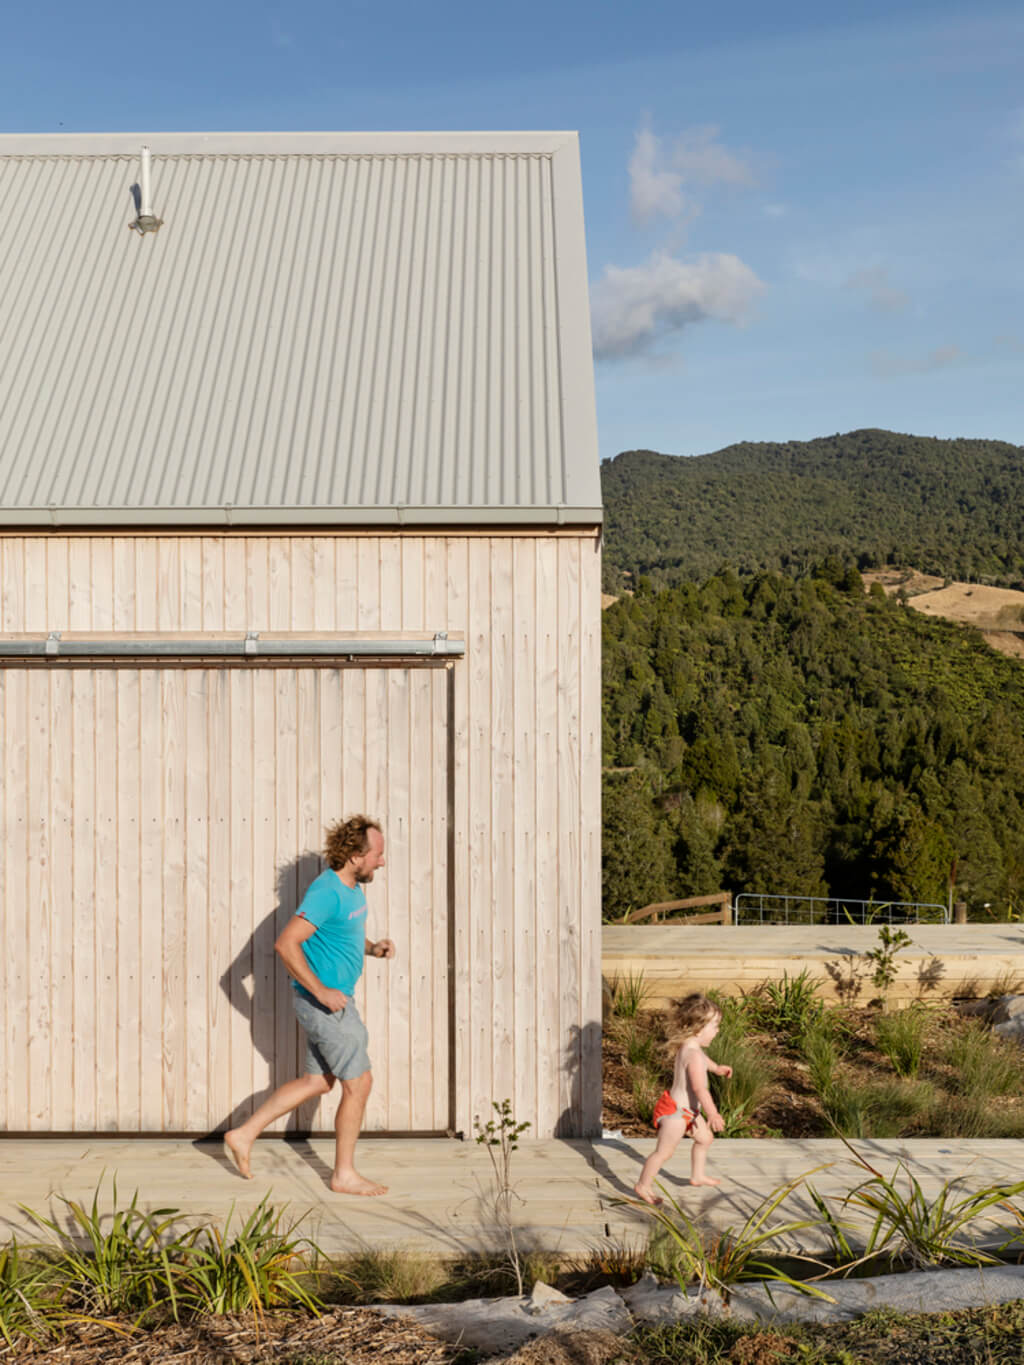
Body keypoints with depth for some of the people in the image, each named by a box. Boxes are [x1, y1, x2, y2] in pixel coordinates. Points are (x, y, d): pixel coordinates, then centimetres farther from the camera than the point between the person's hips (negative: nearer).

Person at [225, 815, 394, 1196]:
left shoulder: (353, 888, 8)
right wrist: (322, 991, -25)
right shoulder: (326, 892, -22)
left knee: (317, 1082, 16)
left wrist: (373, 948, 2)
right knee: (359, 1082, -1)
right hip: (323, 1001, -9)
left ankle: (244, 1135, 24)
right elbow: (285, 943, -26)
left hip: (333, 1000, 10)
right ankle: (344, 1175, 13)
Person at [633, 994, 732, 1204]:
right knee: (664, 1151, 1)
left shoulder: (688, 1046, 3)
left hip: (687, 1110, 10)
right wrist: (713, 1114, -37)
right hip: (676, 1111, -10)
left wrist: (716, 1068, 44)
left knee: (705, 1138, 24)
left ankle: (698, 1175, 42)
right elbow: (699, 1088, -36)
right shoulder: (693, 1054, -30)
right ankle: (644, 1185, 15)